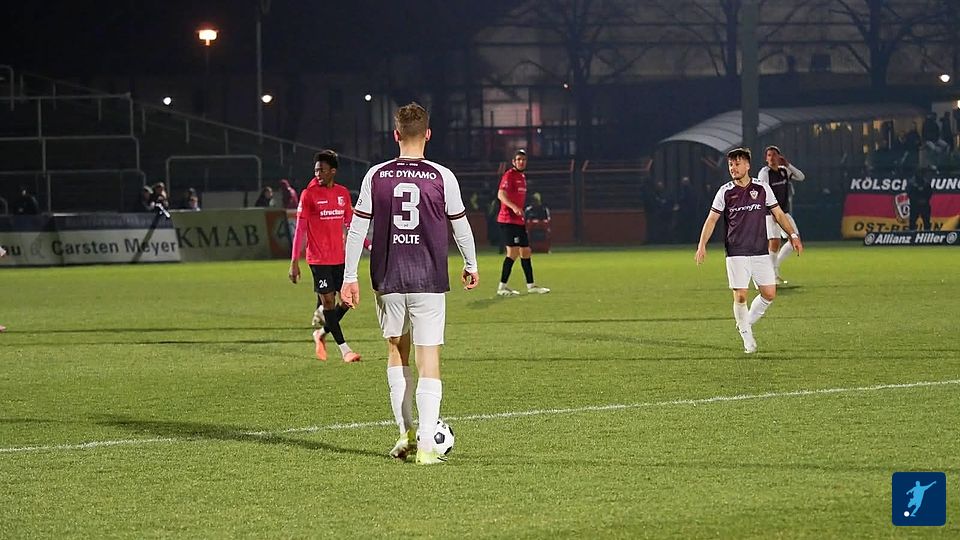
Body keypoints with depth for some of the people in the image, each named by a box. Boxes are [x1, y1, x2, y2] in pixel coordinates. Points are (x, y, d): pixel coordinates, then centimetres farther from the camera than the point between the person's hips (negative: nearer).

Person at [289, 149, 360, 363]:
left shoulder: (343, 193, 7)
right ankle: (344, 349, 4)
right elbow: (300, 229, -6)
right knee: (328, 301, -4)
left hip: (339, 257, 5)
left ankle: (322, 333, 23)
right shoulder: (309, 194, -6)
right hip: (318, 259, -5)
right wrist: (294, 261, -10)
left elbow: (350, 223, 19)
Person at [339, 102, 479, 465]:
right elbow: (460, 226, 6)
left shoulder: (376, 176, 0)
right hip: (429, 282, -2)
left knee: (396, 351, 19)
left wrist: (350, 278, 7)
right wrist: (471, 266, 22)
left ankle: (405, 433, 18)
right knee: (429, 359, -1)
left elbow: (356, 229, 1)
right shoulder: (442, 177, -4)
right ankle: (426, 445, -8)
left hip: (387, 281, 2)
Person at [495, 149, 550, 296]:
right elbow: (501, 194, -22)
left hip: (519, 221, 9)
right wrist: (513, 207, -37)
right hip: (508, 220, -9)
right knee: (513, 252, -13)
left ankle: (531, 285, 20)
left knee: (525, 252, 13)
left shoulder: (522, 177, 18)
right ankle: (502, 287, -10)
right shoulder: (509, 175, -10)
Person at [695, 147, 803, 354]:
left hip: (760, 252, 2)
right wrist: (702, 245, -6)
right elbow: (711, 219, 4)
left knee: (769, 293, -3)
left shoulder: (762, 189, 4)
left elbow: (778, 214, 12)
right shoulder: (725, 192, 0)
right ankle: (747, 336, 8)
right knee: (740, 296, -7)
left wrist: (793, 235, 2)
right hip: (736, 253, -2)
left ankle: (747, 322, 20)